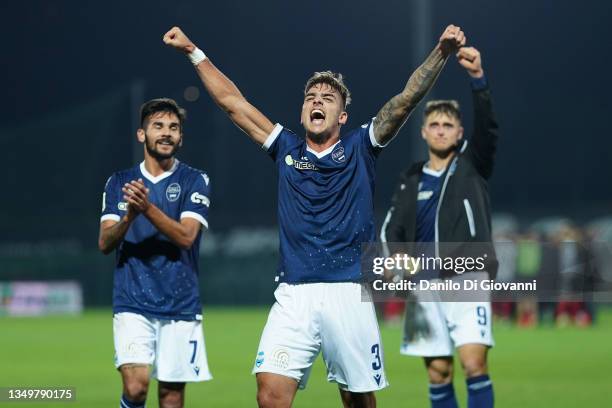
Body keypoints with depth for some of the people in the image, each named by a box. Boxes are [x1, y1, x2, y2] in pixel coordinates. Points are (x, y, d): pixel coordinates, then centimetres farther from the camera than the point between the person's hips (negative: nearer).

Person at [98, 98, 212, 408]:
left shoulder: (195, 181, 2)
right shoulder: (119, 182, 9)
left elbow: (186, 236, -11)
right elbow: (105, 243, 1)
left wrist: (148, 208, -25)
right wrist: (129, 216, -18)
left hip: (180, 305, 0)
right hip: (132, 304, 0)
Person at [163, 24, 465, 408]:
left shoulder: (359, 148, 9)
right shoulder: (287, 149, 15)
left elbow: (407, 98, -1)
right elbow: (232, 101, 19)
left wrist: (442, 52, -13)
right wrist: (194, 51, 19)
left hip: (348, 293, -1)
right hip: (294, 296, 1)